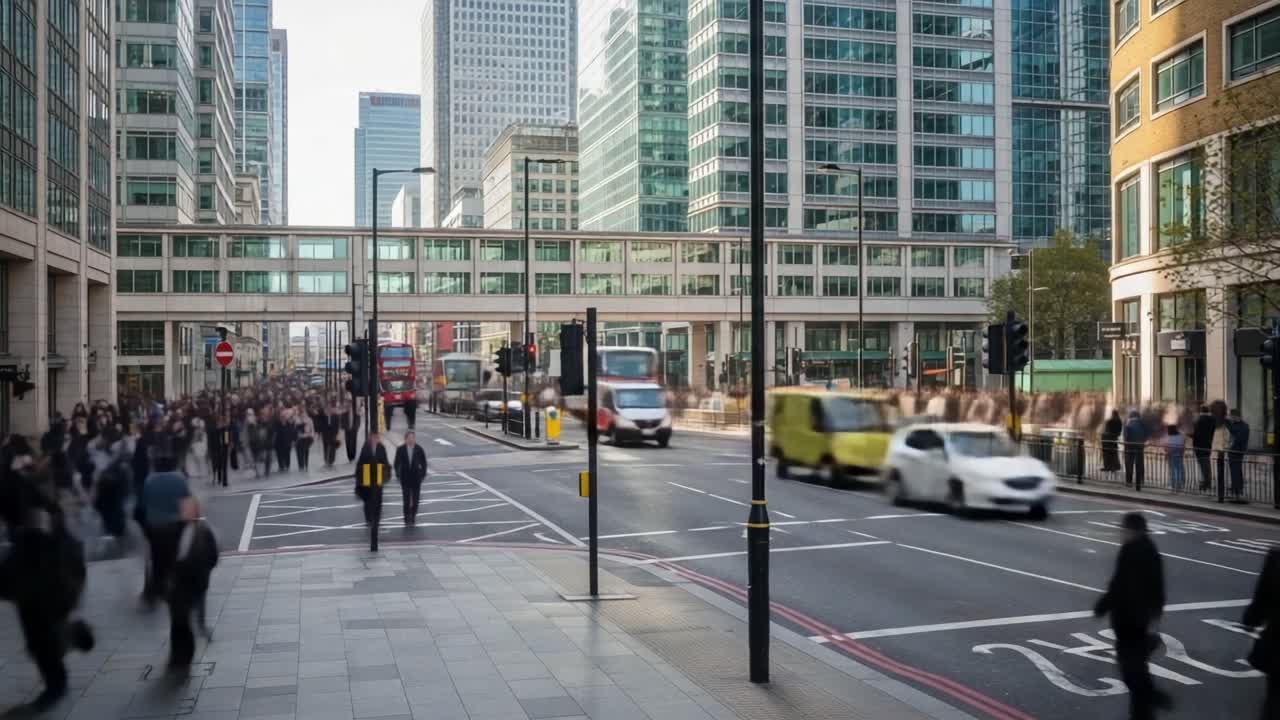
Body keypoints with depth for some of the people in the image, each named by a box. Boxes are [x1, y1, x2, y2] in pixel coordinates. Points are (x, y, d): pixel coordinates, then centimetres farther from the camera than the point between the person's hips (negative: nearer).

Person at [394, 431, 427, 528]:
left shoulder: (419, 449, -4)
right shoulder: (400, 449, -4)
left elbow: (424, 462, 2)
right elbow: (397, 463, 3)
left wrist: (423, 474, -2)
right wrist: (398, 475, -2)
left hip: (416, 477, 1)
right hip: (405, 478, -1)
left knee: (415, 499, 5)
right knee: (406, 500, -2)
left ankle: (413, 516, 22)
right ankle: (407, 519, 3)